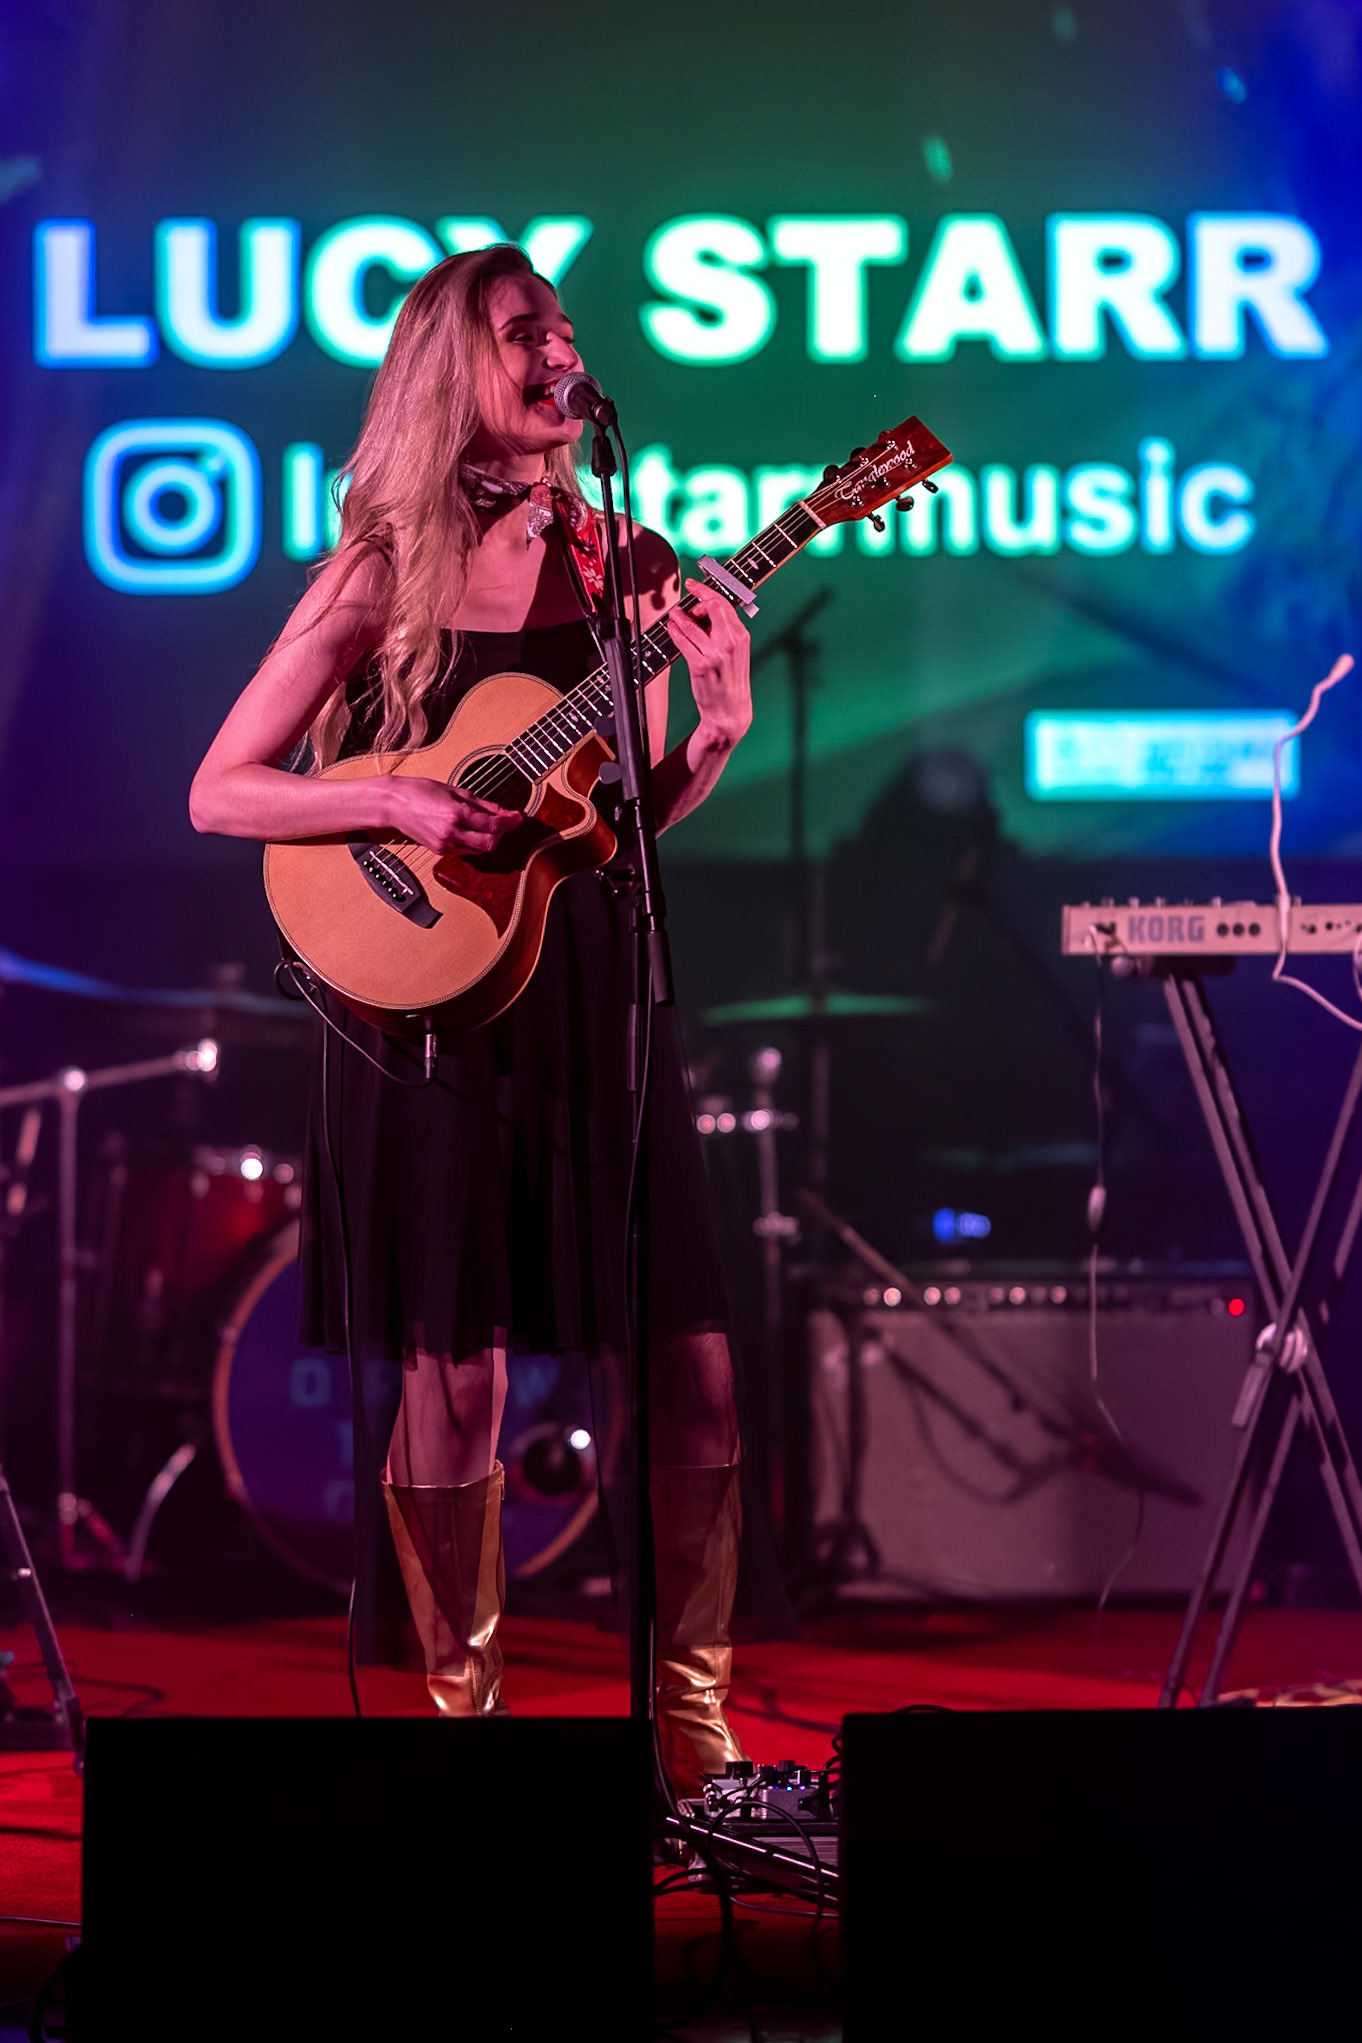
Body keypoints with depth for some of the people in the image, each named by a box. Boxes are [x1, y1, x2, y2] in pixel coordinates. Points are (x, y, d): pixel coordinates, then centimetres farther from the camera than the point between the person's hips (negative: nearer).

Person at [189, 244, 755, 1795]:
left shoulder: (612, 564, 9)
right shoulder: (382, 575, -2)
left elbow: (636, 814, 13)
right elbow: (219, 792, -3)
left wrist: (721, 727, -6)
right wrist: (399, 806, -16)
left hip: (593, 993, 4)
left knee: (694, 1377, -1)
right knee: (456, 1386, -1)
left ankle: (696, 1738, 12)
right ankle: (466, 1715, 16)